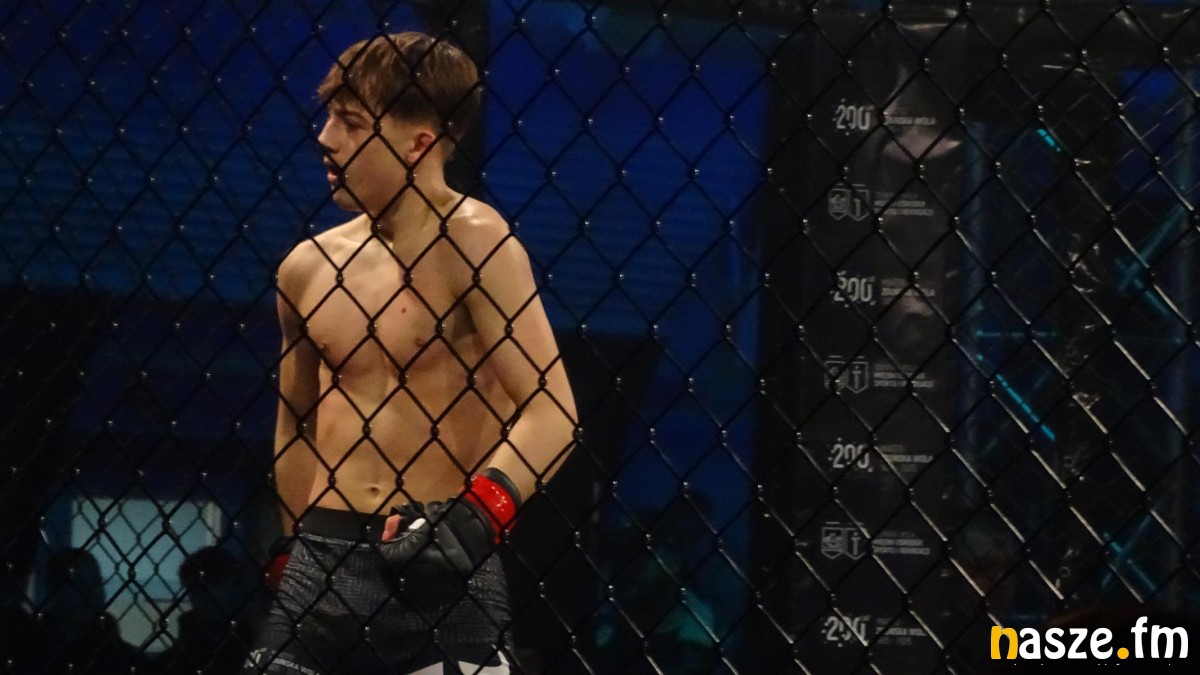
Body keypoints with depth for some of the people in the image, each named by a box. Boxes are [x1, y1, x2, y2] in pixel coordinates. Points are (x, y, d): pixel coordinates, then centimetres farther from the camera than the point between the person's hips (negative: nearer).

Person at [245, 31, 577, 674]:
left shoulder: (473, 243, -7)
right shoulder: (309, 266, 10)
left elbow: (551, 412, -14)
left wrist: (479, 514, -28)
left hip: (439, 562, -5)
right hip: (324, 558, 5)